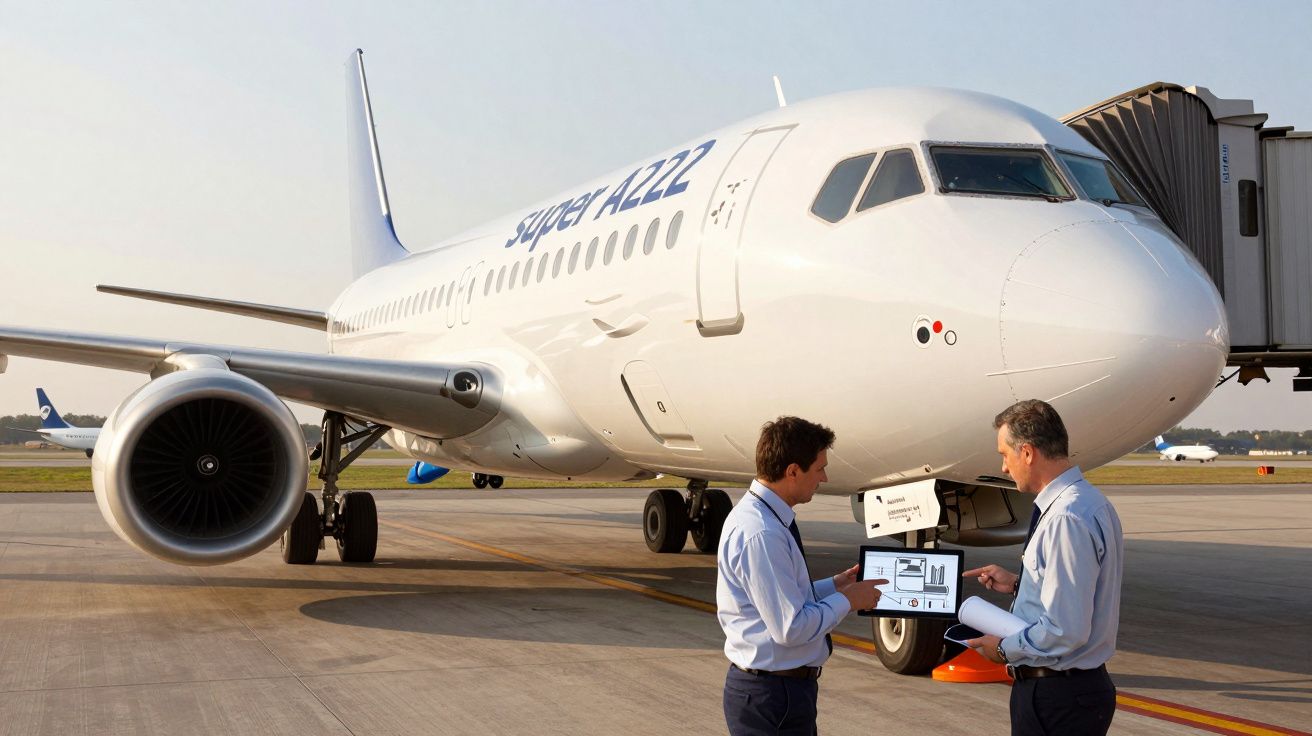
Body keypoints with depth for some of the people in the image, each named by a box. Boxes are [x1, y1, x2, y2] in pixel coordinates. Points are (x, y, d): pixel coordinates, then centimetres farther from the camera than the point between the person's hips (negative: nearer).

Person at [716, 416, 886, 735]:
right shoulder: (760, 535, -25)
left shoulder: (764, 517, 6)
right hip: (772, 695, -10)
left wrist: (834, 585, 10)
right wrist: (846, 600, -13)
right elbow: (791, 628, -26)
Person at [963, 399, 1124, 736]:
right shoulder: (1089, 503, 9)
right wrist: (1018, 584, 13)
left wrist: (1005, 648, -12)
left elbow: (1067, 632, -26)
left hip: (1054, 698, -10)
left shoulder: (1067, 519, -24)